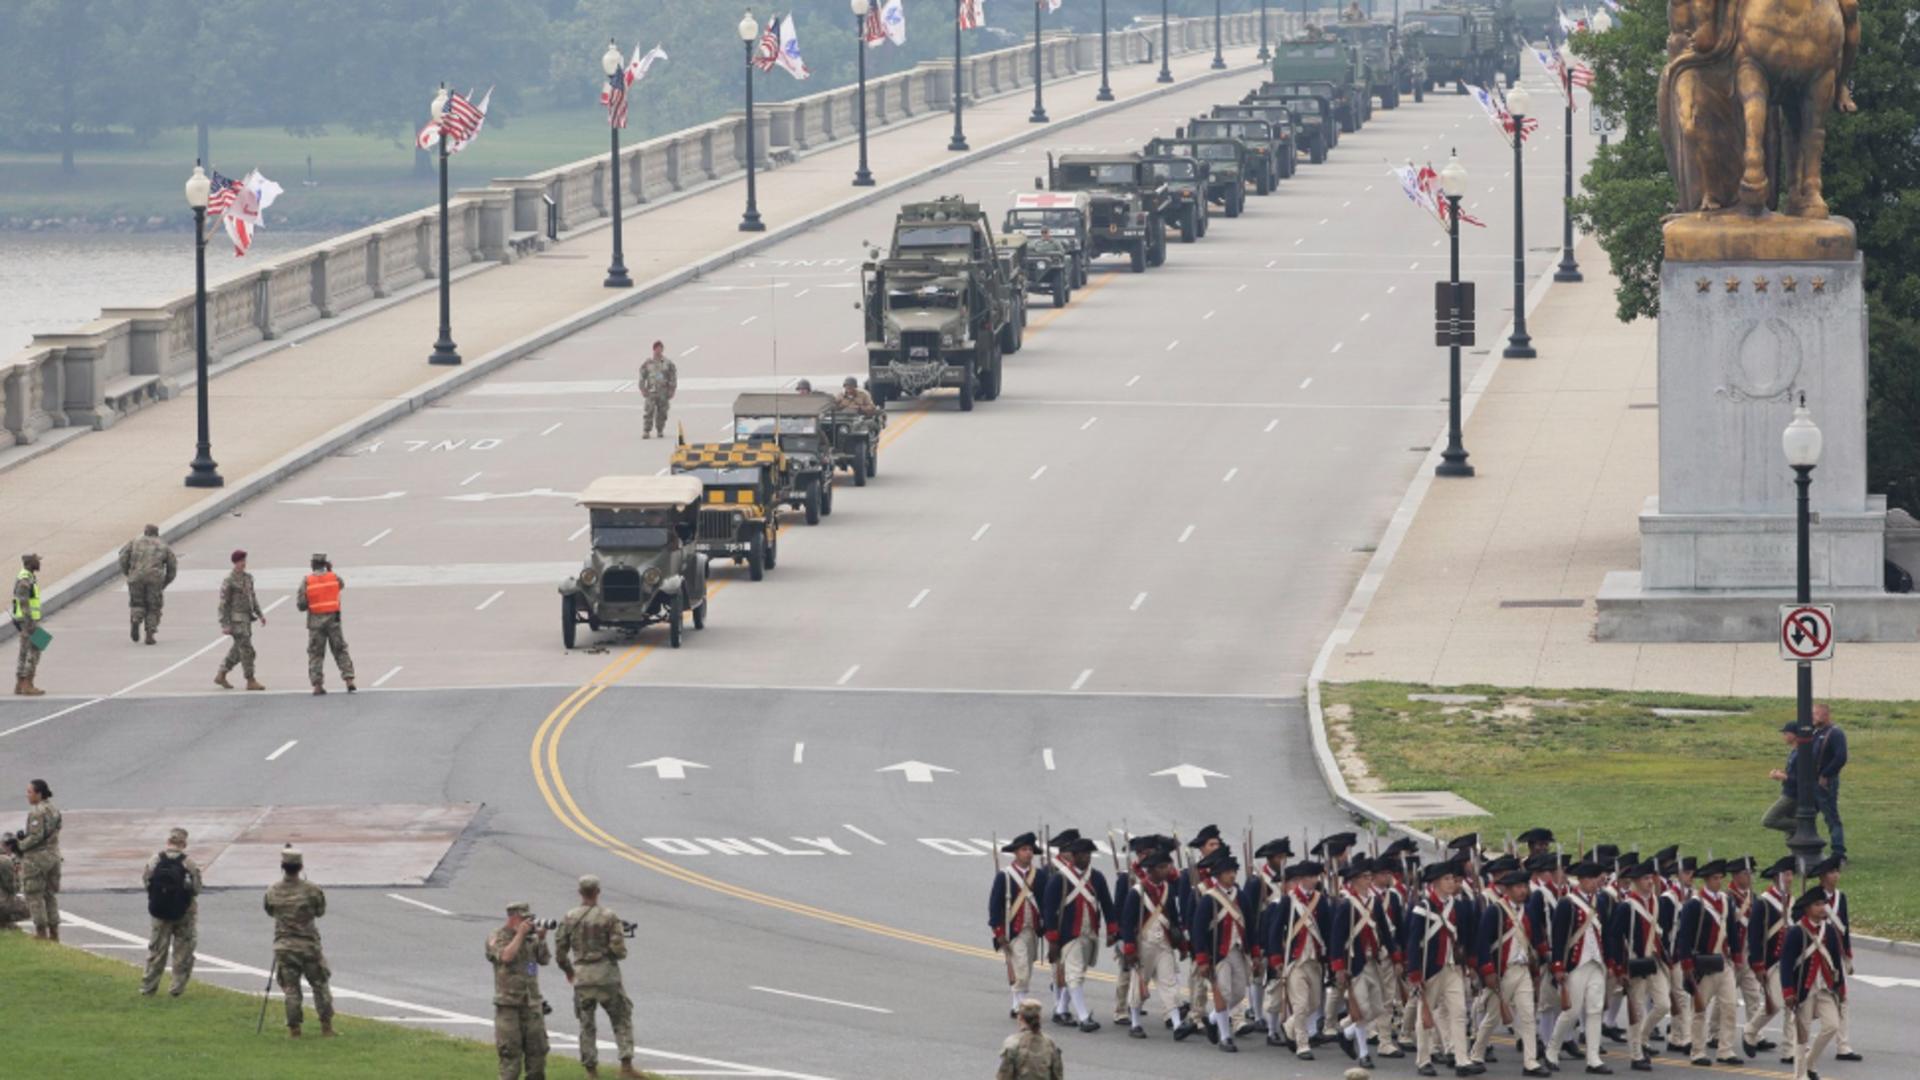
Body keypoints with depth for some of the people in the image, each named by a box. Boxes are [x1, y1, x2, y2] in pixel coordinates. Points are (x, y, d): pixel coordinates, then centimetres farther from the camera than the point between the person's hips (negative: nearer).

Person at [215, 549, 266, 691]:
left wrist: (260, 614, 15)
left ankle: (221, 676, 24)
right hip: (236, 619, -8)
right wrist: (225, 625, -16)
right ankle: (250, 681, -2)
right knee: (247, 650, -8)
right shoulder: (229, 581, -12)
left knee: (238, 650, 13)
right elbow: (223, 604, -12)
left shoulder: (248, 577, 11)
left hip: (246, 619, 8)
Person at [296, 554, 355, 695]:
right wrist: (330, 571, 25)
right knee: (341, 651, 9)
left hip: (315, 621, -1)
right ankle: (349, 680, 0)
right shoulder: (334, 577, 0)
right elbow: (341, 585, 24)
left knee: (315, 653, 5)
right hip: (333, 619, 1)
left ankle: (317, 685, -2)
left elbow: (301, 605, -9)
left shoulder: (307, 581, -7)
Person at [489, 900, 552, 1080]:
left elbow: (545, 959, 6)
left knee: (537, 1049, 5)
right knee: (511, 1052, -6)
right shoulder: (496, 938, -3)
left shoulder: (531, 938, 12)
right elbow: (506, 956, -21)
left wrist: (541, 938, -7)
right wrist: (520, 934, -16)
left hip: (532, 1004, 5)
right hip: (508, 1005, -5)